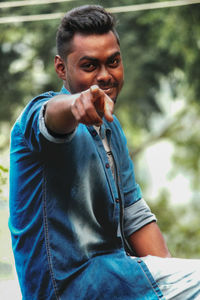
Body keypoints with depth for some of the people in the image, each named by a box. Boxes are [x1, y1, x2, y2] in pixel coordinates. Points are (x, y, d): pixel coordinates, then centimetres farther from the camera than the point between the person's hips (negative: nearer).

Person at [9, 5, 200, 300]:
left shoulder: (110, 126, 16)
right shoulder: (41, 114, -10)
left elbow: (135, 216, 13)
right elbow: (51, 115, -37)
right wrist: (75, 105, -60)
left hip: (112, 269, 9)